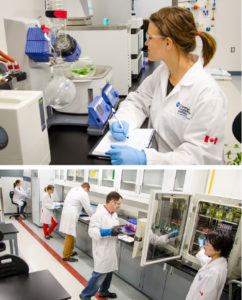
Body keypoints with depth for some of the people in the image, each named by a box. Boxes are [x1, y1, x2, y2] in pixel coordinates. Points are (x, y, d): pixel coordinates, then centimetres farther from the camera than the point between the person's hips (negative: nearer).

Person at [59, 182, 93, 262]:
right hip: (71, 216, -9)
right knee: (70, 235, -2)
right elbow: (88, 208, -6)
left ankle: (70, 251, 29)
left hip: (66, 213, 9)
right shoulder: (83, 194, -10)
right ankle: (66, 256, 4)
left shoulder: (73, 189, 14)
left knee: (71, 235, 18)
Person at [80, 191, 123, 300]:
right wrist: (110, 232, -33)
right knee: (100, 275, -2)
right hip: (102, 252, -9)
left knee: (108, 272, 22)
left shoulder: (114, 214, 6)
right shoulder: (99, 214, -21)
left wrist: (119, 230, 1)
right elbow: (92, 231, -25)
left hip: (111, 250, 9)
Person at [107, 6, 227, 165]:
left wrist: (144, 158, -31)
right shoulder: (162, 72, 2)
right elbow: (138, 101, 10)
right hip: (157, 155, 6)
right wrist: (123, 122, -12)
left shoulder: (209, 95, -21)